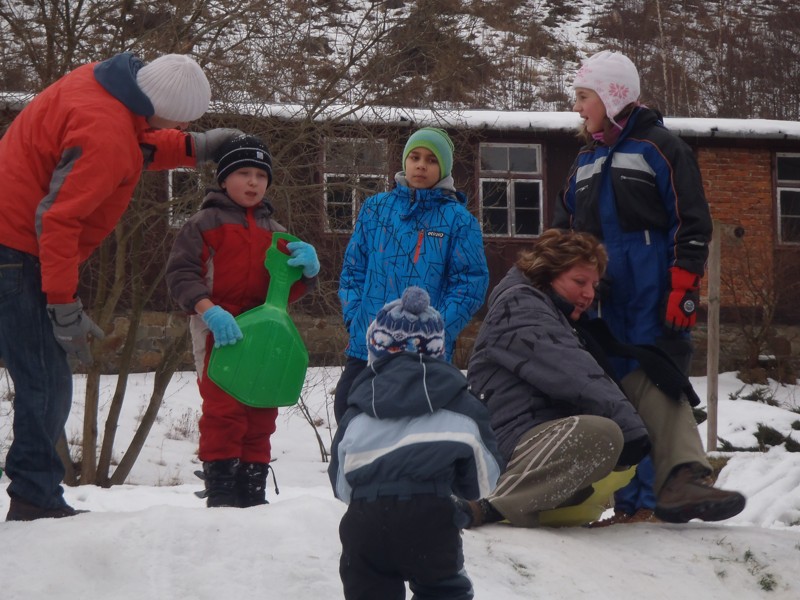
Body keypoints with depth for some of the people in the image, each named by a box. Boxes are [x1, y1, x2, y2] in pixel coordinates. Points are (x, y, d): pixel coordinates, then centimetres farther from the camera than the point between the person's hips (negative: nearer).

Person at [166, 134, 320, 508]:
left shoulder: (273, 232, 18)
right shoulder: (205, 223, 1)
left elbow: (289, 291, 17)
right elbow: (180, 273, -8)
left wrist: (308, 269, -5)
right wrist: (209, 311, -22)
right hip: (220, 332, -6)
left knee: (261, 417, 8)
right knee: (224, 413, -9)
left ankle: (253, 494, 16)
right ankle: (220, 495, -3)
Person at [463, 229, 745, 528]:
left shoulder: (570, 320, 29)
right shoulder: (518, 305, -5)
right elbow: (569, 373, -18)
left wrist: (645, 358, -7)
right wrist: (630, 425, -24)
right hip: (520, 442, -10)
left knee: (652, 382, 7)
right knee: (601, 432, -39)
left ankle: (682, 482, -15)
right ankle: (493, 508, -39)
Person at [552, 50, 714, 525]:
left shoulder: (659, 146, -2)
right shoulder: (587, 160, 21)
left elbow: (692, 224, -7)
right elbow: (566, 232, 25)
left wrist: (683, 291, -13)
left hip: (654, 303, -7)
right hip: (604, 305, 7)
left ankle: (658, 498, -4)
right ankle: (629, 502, 10)